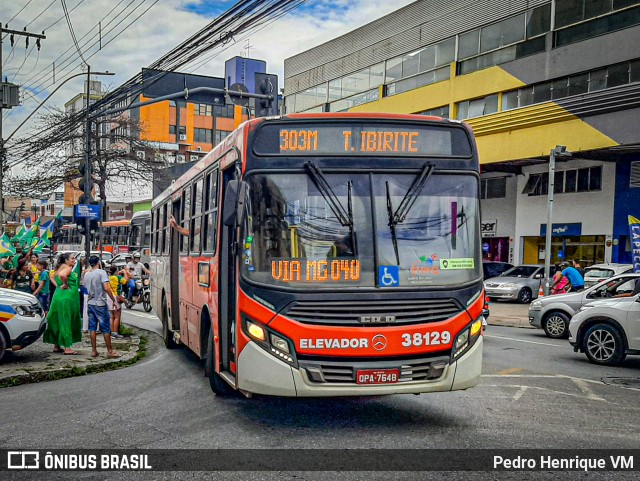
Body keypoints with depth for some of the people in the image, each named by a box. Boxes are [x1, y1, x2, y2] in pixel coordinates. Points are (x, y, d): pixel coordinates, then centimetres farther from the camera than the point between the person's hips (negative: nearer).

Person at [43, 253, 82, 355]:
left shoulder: (60, 267, 16)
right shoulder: (68, 268, -12)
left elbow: (51, 276, 27)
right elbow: (62, 275, -32)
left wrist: (58, 285, 16)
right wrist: (66, 284, -17)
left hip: (58, 296, 9)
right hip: (66, 298, -9)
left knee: (58, 321, 13)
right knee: (66, 322, -8)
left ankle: (57, 346, 21)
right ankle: (67, 348, -6)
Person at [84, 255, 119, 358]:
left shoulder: (86, 274, 8)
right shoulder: (101, 272, -11)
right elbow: (106, 288, -20)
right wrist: (114, 300, -13)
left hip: (90, 303, 6)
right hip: (100, 304, -6)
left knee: (92, 327, 9)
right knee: (106, 328, 0)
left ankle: (94, 351, 10)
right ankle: (110, 351, 5)